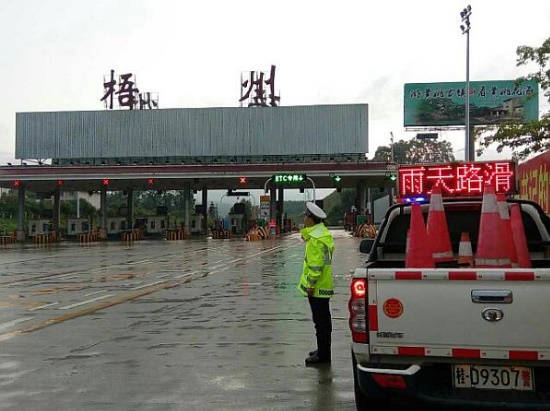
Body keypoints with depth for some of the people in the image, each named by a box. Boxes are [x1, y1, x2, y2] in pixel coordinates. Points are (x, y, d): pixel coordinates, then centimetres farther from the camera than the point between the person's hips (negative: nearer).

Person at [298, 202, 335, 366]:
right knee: (323, 319, 18)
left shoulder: (315, 238, -20)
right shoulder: (322, 232, 13)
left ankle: (323, 355, 3)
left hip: (317, 287, -11)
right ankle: (323, 350, 30)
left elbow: (316, 264, -23)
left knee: (321, 321, -4)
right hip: (324, 285, 11)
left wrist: (311, 284, -20)